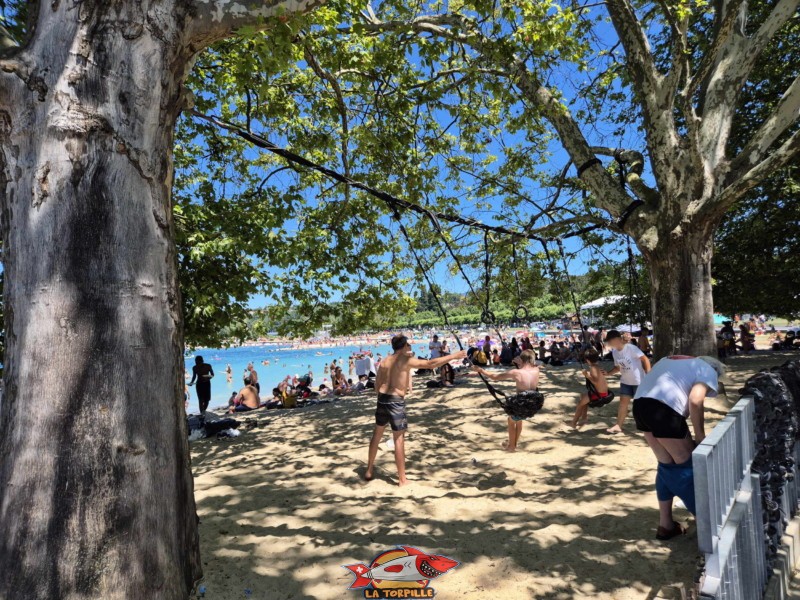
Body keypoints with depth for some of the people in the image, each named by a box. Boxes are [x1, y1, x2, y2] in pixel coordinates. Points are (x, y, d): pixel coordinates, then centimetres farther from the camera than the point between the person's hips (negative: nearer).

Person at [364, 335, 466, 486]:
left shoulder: (385, 361, 10)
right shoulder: (406, 360, -9)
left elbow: (377, 386, 12)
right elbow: (431, 364, -16)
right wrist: (453, 356, -11)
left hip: (382, 399, 7)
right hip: (396, 401, -6)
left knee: (377, 434, 21)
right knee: (399, 439, 1)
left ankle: (369, 471, 33)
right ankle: (402, 480, 8)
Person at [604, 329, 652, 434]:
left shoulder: (630, 348, -19)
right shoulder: (614, 352, 3)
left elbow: (645, 359, -18)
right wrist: (607, 373, -3)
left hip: (639, 381, -6)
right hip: (625, 381, 6)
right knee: (623, 402, 4)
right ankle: (618, 426, 8)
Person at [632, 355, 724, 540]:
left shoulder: (674, 360, 32)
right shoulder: (708, 371, 10)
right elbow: (695, 401, -10)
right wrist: (700, 436, 0)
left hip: (640, 403, 7)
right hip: (664, 408, -7)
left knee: (666, 464, 19)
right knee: (687, 465, 10)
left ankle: (665, 525, 26)